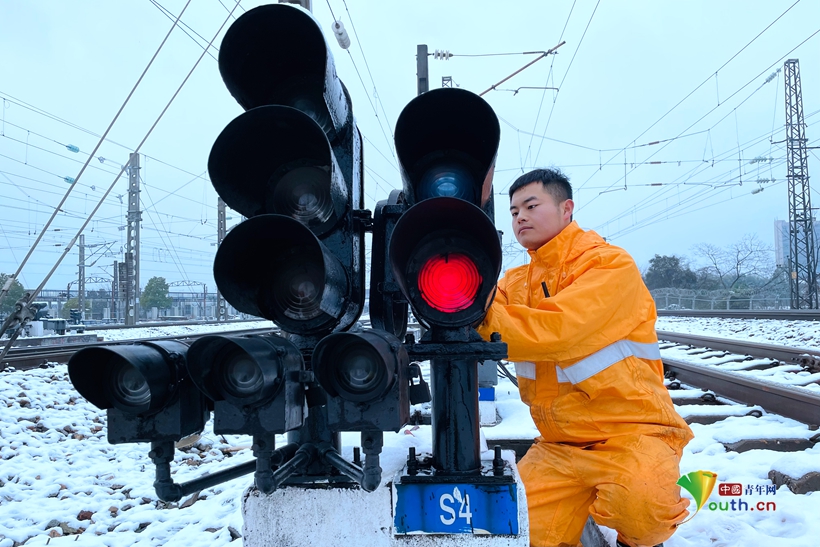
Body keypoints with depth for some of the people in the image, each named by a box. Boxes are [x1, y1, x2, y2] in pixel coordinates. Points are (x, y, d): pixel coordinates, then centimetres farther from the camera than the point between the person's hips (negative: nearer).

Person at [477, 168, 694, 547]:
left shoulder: (611, 266, -12)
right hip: (559, 443, 5)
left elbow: (555, 332, -27)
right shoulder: (517, 281, 10)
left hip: (629, 431, -5)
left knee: (637, 504, -33)